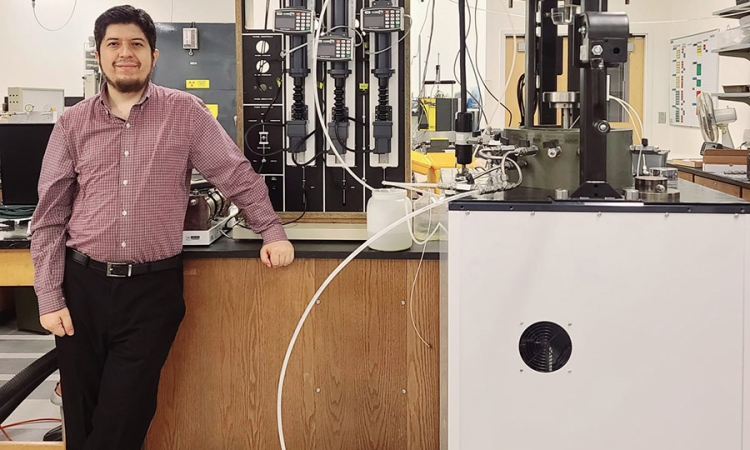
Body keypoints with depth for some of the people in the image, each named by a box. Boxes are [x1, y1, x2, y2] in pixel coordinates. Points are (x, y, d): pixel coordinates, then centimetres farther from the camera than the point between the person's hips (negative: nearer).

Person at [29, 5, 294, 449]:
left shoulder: (185, 112, 0)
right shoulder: (74, 122, 5)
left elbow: (238, 174, 5)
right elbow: (50, 216, 5)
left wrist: (272, 231, -2)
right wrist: (50, 297, 0)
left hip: (154, 287, -2)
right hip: (83, 284, 2)